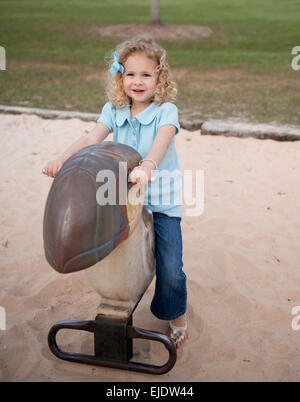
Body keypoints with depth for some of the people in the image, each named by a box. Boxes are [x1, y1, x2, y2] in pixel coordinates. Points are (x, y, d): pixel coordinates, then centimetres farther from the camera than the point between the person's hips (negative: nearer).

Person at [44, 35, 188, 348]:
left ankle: (176, 316, 26)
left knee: (170, 268, -2)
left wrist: (147, 166, -51)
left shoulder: (166, 111, -9)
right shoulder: (114, 110, 2)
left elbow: (162, 140, -30)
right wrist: (63, 159, -30)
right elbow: (91, 138, -11)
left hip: (162, 201, -3)